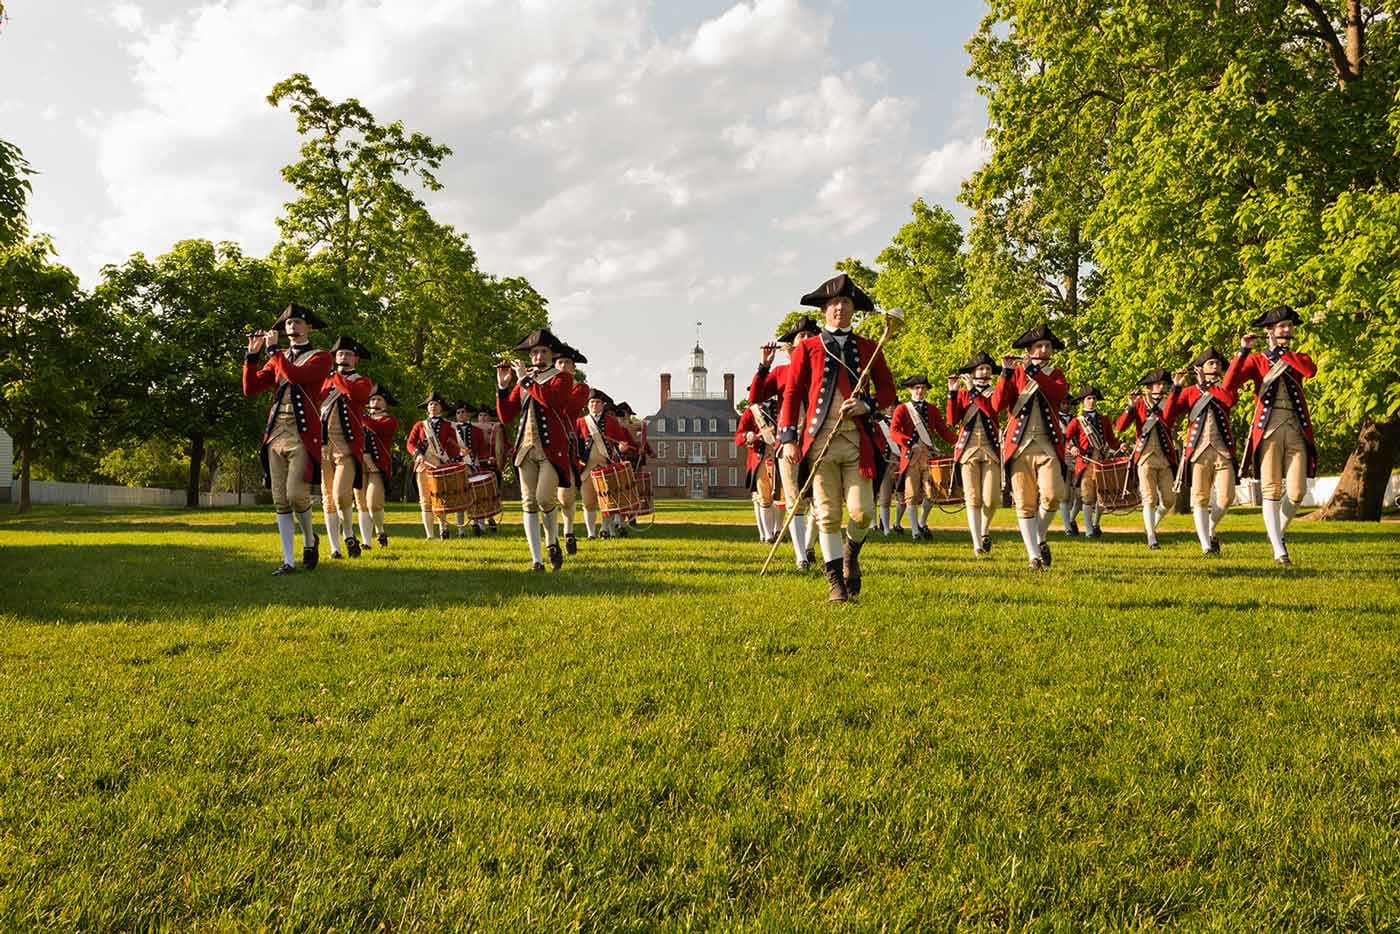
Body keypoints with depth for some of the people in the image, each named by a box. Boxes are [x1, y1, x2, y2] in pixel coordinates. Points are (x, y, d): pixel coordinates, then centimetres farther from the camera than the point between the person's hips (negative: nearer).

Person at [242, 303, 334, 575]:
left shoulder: (321, 357, 2)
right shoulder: (277, 359, 19)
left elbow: (296, 376, -18)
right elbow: (250, 388, 10)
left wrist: (273, 349, -8)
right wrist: (252, 354, 1)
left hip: (303, 434, -5)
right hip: (276, 433, 5)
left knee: (296, 493, -17)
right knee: (280, 501, 1)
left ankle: (310, 538, 11)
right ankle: (288, 561, 5)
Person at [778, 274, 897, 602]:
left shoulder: (869, 348, 11)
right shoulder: (806, 349, 6)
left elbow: (888, 391, 14)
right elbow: (792, 395, 4)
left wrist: (866, 404, -8)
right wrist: (788, 439, -4)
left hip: (857, 441, 1)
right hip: (819, 440, -1)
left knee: (862, 511, -5)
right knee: (827, 514, 0)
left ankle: (851, 553, 27)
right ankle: (835, 580, 12)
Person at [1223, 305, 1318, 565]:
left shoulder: (1299, 358, 16)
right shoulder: (1256, 360, 8)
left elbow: (1311, 371, -9)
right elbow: (1228, 385, -8)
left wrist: (1282, 350, -5)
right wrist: (1243, 351, -14)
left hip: (1296, 430, 3)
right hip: (1268, 430, -3)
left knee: (1297, 492, -3)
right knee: (1271, 490, -6)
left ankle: (1278, 532, 23)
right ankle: (1279, 550, -4)